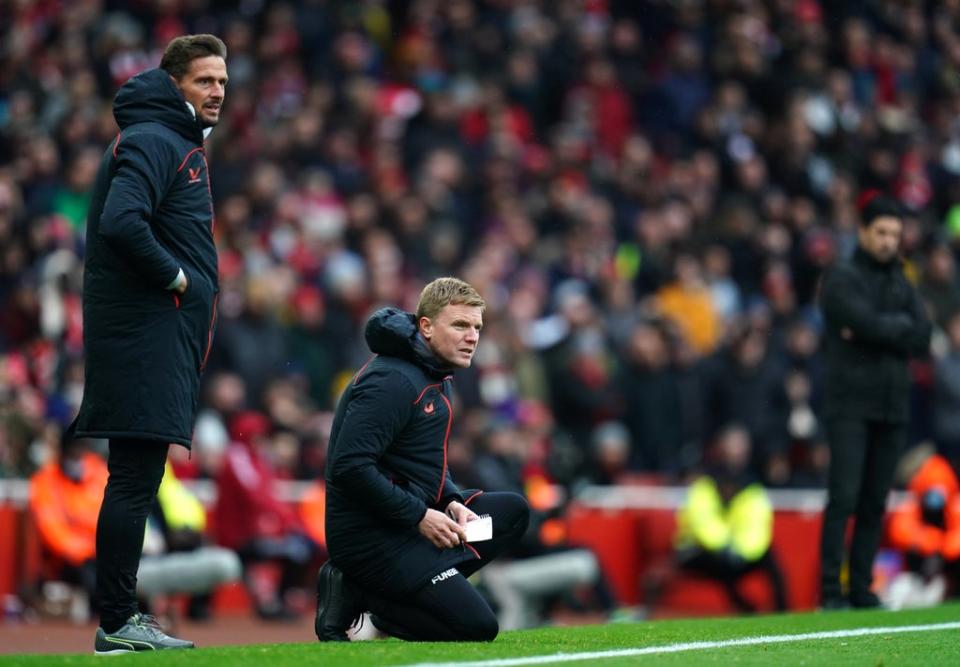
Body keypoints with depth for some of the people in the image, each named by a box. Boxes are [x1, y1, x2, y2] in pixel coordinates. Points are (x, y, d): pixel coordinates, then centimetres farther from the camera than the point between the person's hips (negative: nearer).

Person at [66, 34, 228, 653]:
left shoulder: (184, 145, 21)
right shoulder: (151, 140, -11)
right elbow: (121, 223, -25)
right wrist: (174, 276, -15)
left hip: (169, 340, 10)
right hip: (144, 337, -10)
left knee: (138, 480, 11)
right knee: (134, 480, -10)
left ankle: (123, 618, 14)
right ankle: (117, 624, -9)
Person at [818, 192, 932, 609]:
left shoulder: (903, 286, 16)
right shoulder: (842, 279, -1)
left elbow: (922, 339, 2)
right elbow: (867, 322, -18)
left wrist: (877, 330, -8)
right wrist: (901, 326, -2)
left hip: (892, 409, 5)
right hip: (851, 406, -5)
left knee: (875, 504, 4)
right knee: (843, 498, -10)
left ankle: (862, 587, 8)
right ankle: (830, 589, -10)